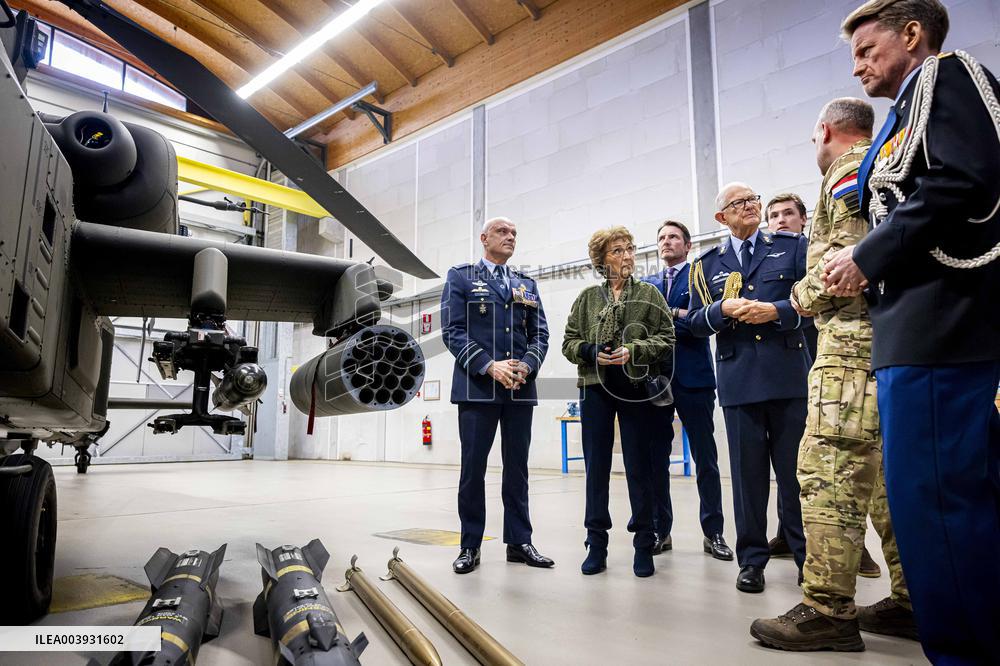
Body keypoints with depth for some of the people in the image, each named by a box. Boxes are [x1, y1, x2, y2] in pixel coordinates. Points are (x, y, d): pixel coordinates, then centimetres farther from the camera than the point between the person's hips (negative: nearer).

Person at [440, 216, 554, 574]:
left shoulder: (527, 284, 18)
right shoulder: (460, 277, 5)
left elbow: (540, 333, 12)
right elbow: (453, 331, -5)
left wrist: (526, 366, -8)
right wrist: (490, 366, -15)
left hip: (521, 388, 4)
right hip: (477, 388, -4)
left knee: (517, 468, 9)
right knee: (473, 468, 2)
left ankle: (519, 542, 19)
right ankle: (470, 546, 13)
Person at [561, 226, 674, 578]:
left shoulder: (649, 294, 5)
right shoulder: (587, 297, 8)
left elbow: (666, 338, 0)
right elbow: (569, 342, 8)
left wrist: (634, 350, -15)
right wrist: (590, 351, -11)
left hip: (636, 388, -1)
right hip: (595, 389, 1)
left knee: (639, 467, 4)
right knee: (596, 466, 6)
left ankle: (643, 545, 17)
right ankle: (597, 544, 17)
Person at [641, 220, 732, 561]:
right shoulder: (646, 283, 19)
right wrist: (681, 317, -5)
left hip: (693, 376, -3)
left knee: (705, 457, 1)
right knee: (655, 457, 6)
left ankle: (713, 532, 12)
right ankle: (660, 530, 16)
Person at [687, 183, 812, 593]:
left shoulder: (793, 246, 11)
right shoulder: (707, 264, 13)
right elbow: (695, 324, 9)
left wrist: (778, 310, -14)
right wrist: (723, 309, -10)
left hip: (789, 374, -1)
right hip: (739, 379, 1)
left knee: (796, 468, 3)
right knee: (748, 471, 6)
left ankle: (807, 555, 18)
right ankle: (751, 559, 16)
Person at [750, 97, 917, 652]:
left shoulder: (851, 168, -2)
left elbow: (853, 252, -17)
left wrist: (806, 296, -3)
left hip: (857, 340, -10)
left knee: (828, 468, -12)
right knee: (890, 473, 11)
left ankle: (827, 610, -11)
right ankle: (915, 601, 17)